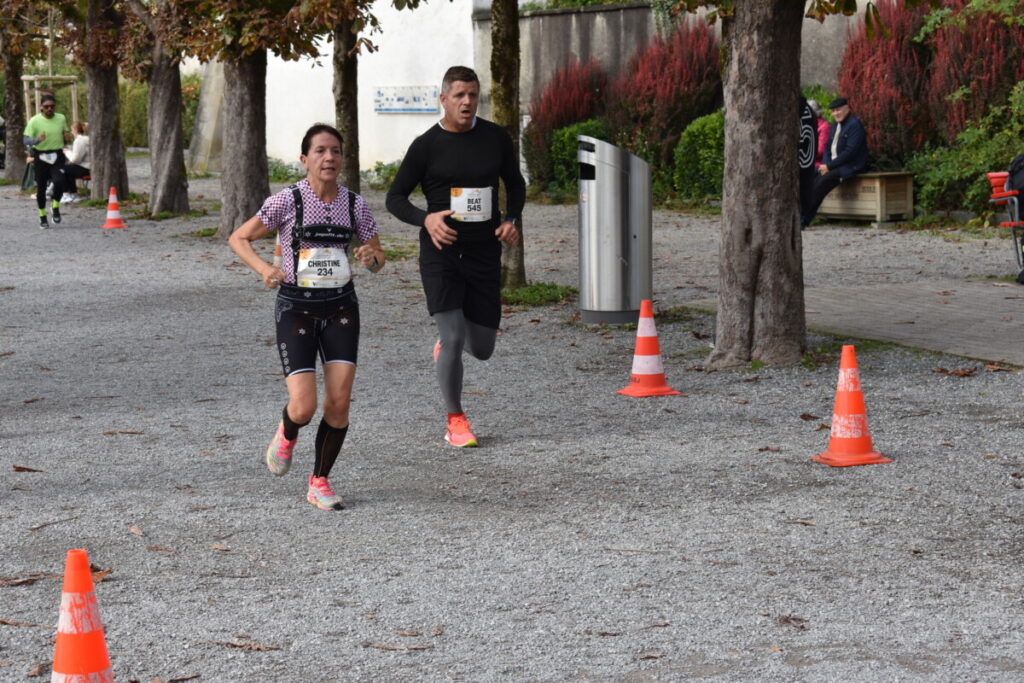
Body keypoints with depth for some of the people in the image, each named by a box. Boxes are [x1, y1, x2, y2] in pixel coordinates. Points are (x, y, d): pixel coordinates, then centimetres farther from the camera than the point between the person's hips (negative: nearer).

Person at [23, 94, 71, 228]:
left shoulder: (61, 119, 5)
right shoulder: (35, 121, -7)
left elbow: (66, 134, 18)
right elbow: (26, 140, -11)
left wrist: (68, 138, -6)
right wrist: (37, 140, -32)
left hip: (57, 156, 1)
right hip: (40, 156, -1)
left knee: (59, 181, -21)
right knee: (41, 188, 5)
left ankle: (55, 207, 4)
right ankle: (42, 216, 22)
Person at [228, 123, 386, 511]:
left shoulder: (354, 204, 1)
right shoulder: (288, 201, -9)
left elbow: (378, 260, 11)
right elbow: (238, 239, -1)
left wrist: (372, 257, -14)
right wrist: (264, 268, -19)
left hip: (341, 308, 3)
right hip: (296, 308, -3)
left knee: (339, 401, -7)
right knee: (304, 408, -11)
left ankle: (319, 482, 12)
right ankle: (287, 434, 27)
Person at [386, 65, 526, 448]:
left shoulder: (496, 138, 4)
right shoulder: (426, 146, -3)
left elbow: (515, 184, 18)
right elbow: (395, 198, 1)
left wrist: (511, 220, -2)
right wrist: (426, 219, -19)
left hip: (484, 254, 3)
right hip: (440, 254, -3)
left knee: (482, 349, 5)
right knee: (453, 339, -14)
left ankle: (445, 341, 42)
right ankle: (455, 421, 3)